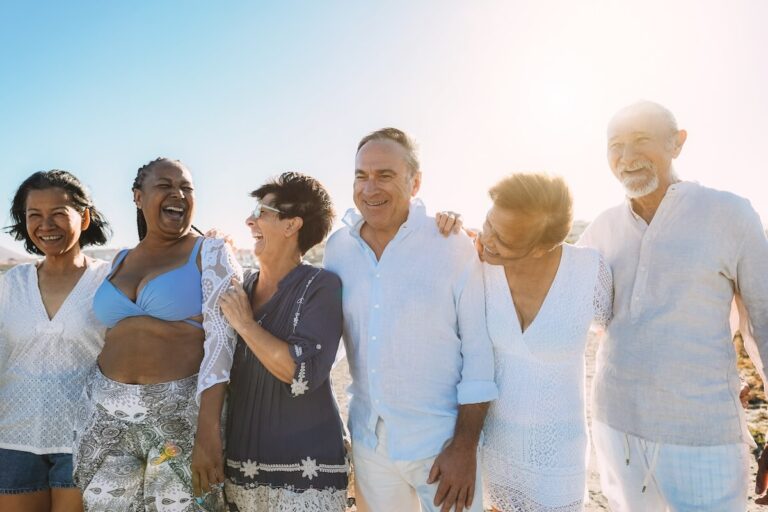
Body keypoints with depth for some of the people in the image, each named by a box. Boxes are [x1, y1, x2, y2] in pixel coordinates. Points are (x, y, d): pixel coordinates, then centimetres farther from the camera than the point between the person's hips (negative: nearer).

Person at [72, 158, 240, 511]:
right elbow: (109, 335, 19)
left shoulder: (211, 253, -5)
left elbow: (221, 338, -14)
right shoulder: (120, 260, 11)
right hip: (107, 414, 5)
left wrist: (208, 429, -23)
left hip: (183, 413, -5)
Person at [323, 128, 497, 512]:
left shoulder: (453, 247, -14)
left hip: (440, 441, -3)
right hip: (368, 439, 4)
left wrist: (465, 445, -13)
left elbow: (480, 351, -12)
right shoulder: (337, 248, -2)